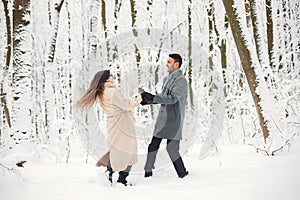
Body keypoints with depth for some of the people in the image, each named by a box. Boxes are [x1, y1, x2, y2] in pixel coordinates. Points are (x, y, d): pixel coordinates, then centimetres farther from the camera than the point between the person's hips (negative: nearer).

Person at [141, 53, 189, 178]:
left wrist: (153, 98, -30)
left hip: (174, 120, -8)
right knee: (153, 146, 7)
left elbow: (173, 98, -23)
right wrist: (148, 101, 12)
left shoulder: (181, 81, -12)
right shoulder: (166, 79, 14)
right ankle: (148, 173, 16)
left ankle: (183, 175, 6)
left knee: (172, 149, -8)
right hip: (162, 119, 8)